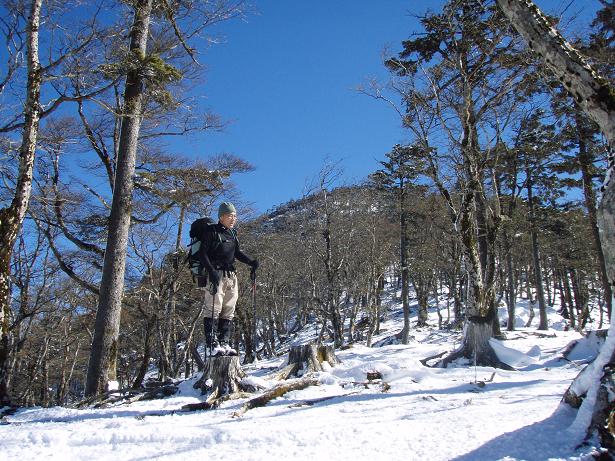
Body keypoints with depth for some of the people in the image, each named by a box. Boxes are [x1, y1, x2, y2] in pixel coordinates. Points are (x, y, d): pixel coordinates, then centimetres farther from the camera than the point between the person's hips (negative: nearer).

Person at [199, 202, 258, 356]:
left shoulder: (232, 233, 17)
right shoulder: (212, 232, -3)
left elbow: (237, 252, 26)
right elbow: (202, 253, -8)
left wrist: (251, 262, 10)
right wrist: (211, 271, -21)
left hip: (231, 275, 7)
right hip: (216, 274, -7)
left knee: (229, 310, 5)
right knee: (214, 309, -9)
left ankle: (224, 342, 9)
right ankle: (212, 343, -8)